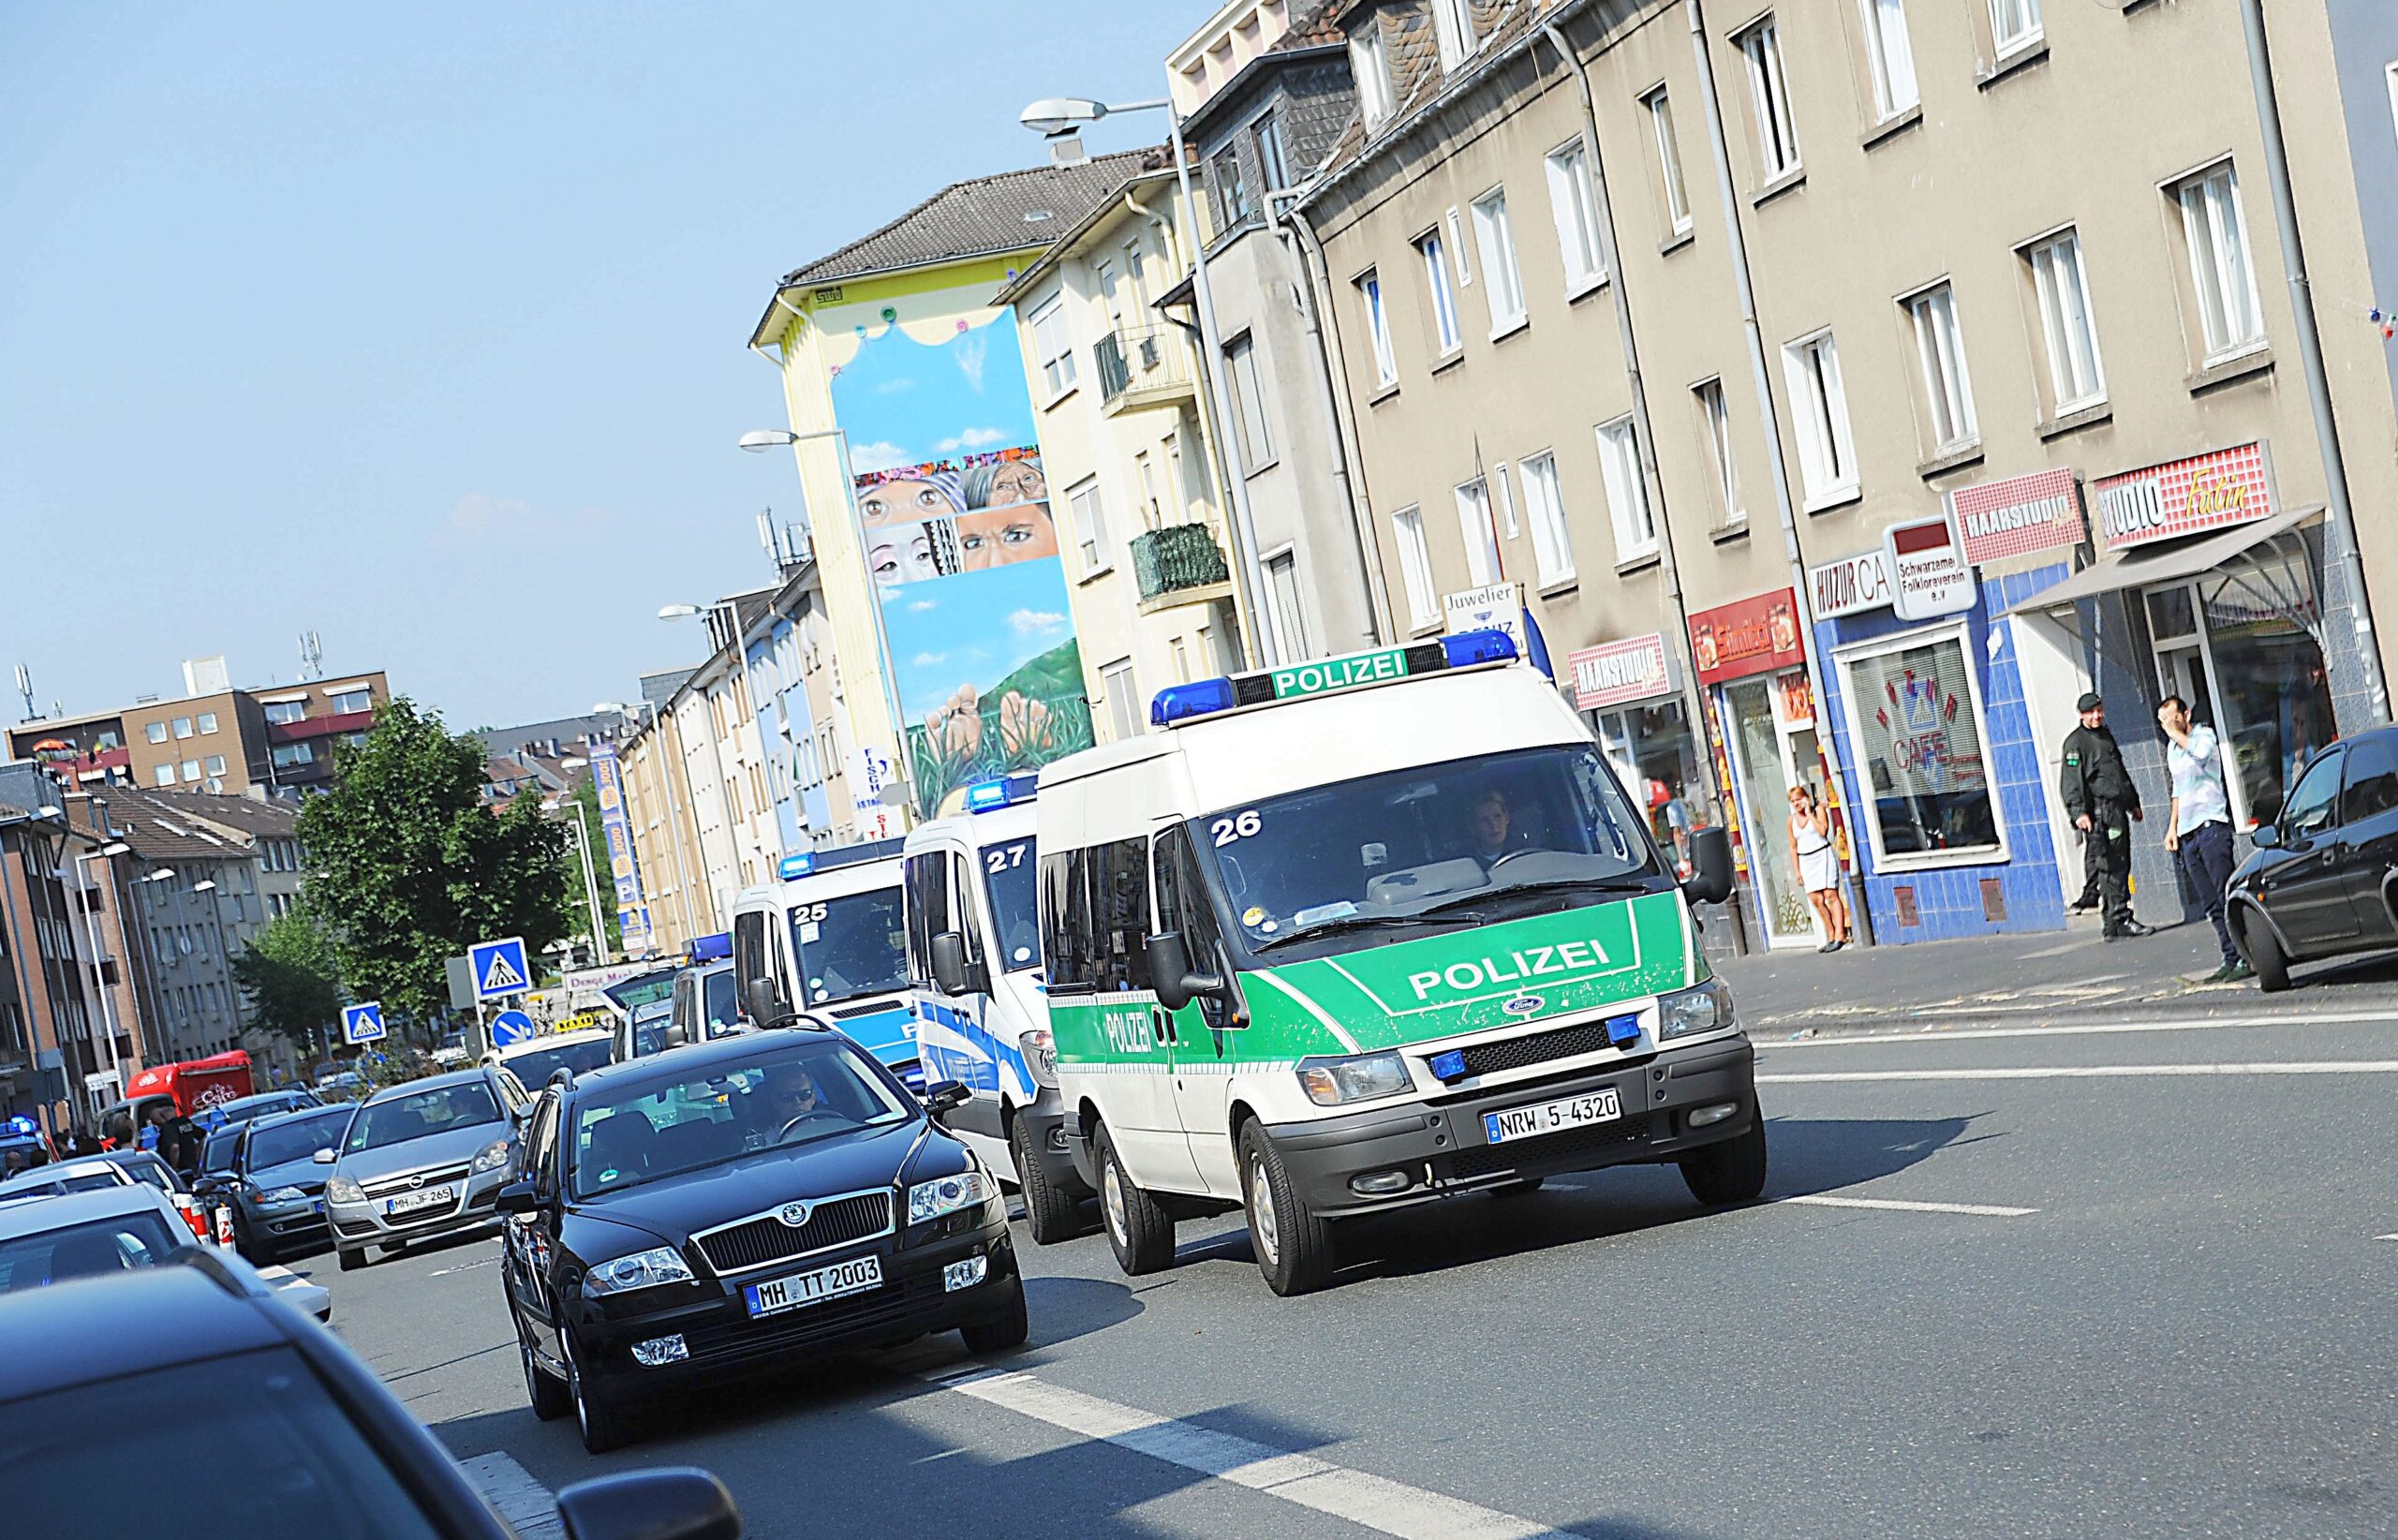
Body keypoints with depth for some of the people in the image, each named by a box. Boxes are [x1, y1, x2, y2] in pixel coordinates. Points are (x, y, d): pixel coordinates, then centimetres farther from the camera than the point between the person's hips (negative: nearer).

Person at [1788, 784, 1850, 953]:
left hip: (1823, 856, -4)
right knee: (1816, 899, -1)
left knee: (1831, 895, -12)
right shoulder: (1792, 819, 9)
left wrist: (1809, 814, -14)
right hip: (1806, 861, 5)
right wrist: (1797, 871, 8)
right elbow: (1793, 847, 12)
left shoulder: (1818, 809, -2)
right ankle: (1830, 936, 7)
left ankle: (1840, 935, -14)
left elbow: (1823, 831, -18)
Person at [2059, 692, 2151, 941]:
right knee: (2110, 867, -13)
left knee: (2122, 865, 9)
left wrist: (2133, 802, 32)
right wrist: (2078, 812, -23)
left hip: (2117, 810, 9)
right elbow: (2071, 780, -14)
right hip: (2100, 811, -9)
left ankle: (2120, 920, 15)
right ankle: (2118, 922, -14)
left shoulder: (2106, 736, 21)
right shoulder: (2076, 741, -5)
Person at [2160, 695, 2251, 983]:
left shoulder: (2204, 734, -2)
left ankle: (2246, 959, -14)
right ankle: (2231, 961, 4)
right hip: (2188, 832, 8)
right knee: (2212, 905, 4)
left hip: (2210, 826, -8)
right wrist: (2172, 827, 24)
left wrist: (2175, 732, -16)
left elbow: (2201, 752, -26)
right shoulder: (2172, 747, 20)